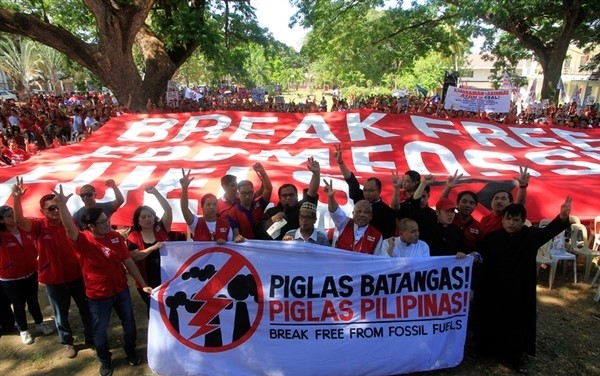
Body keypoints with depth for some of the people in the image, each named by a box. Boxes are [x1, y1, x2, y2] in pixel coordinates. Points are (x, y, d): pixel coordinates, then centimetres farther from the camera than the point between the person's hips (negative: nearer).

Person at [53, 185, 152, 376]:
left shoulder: (116, 237, -8)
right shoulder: (83, 240, -19)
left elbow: (128, 261, -3)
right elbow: (70, 229, -41)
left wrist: (143, 284, -3)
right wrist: (62, 205, -59)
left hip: (121, 290, 3)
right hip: (98, 295, -3)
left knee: (129, 324, 18)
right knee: (100, 330, 15)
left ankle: (131, 351, 45)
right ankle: (105, 361, 40)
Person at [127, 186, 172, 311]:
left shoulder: (161, 229, -2)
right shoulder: (133, 237, -3)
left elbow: (168, 210, -14)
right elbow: (134, 257, -14)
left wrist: (155, 192, -21)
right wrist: (153, 247, -27)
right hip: (147, 281, 0)